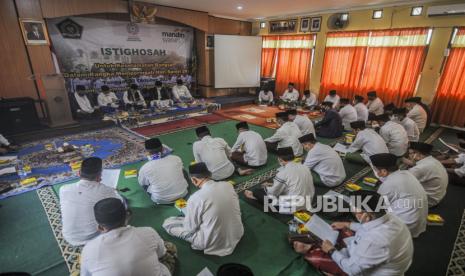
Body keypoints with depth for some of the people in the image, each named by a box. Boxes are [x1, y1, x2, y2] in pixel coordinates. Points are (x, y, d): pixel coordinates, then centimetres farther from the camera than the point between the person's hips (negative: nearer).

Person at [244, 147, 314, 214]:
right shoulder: (305, 167, 0)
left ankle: (254, 194, 34)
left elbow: (273, 192, -12)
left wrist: (265, 187, 13)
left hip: (292, 208, -7)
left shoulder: (283, 172, -21)